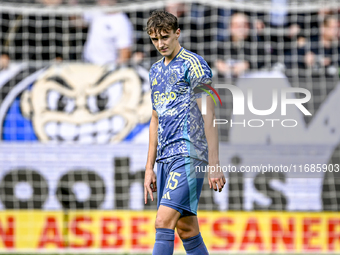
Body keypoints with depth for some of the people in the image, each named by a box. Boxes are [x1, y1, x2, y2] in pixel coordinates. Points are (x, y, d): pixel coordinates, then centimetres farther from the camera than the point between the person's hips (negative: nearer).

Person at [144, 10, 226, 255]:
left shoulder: (194, 64, -5)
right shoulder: (156, 71, 19)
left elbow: (208, 116, -9)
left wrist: (214, 164, -14)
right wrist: (149, 168, 20)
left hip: (189, 155, -8)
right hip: (165, 158, 8)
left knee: (164, 222, -18)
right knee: (187, 230, 7)